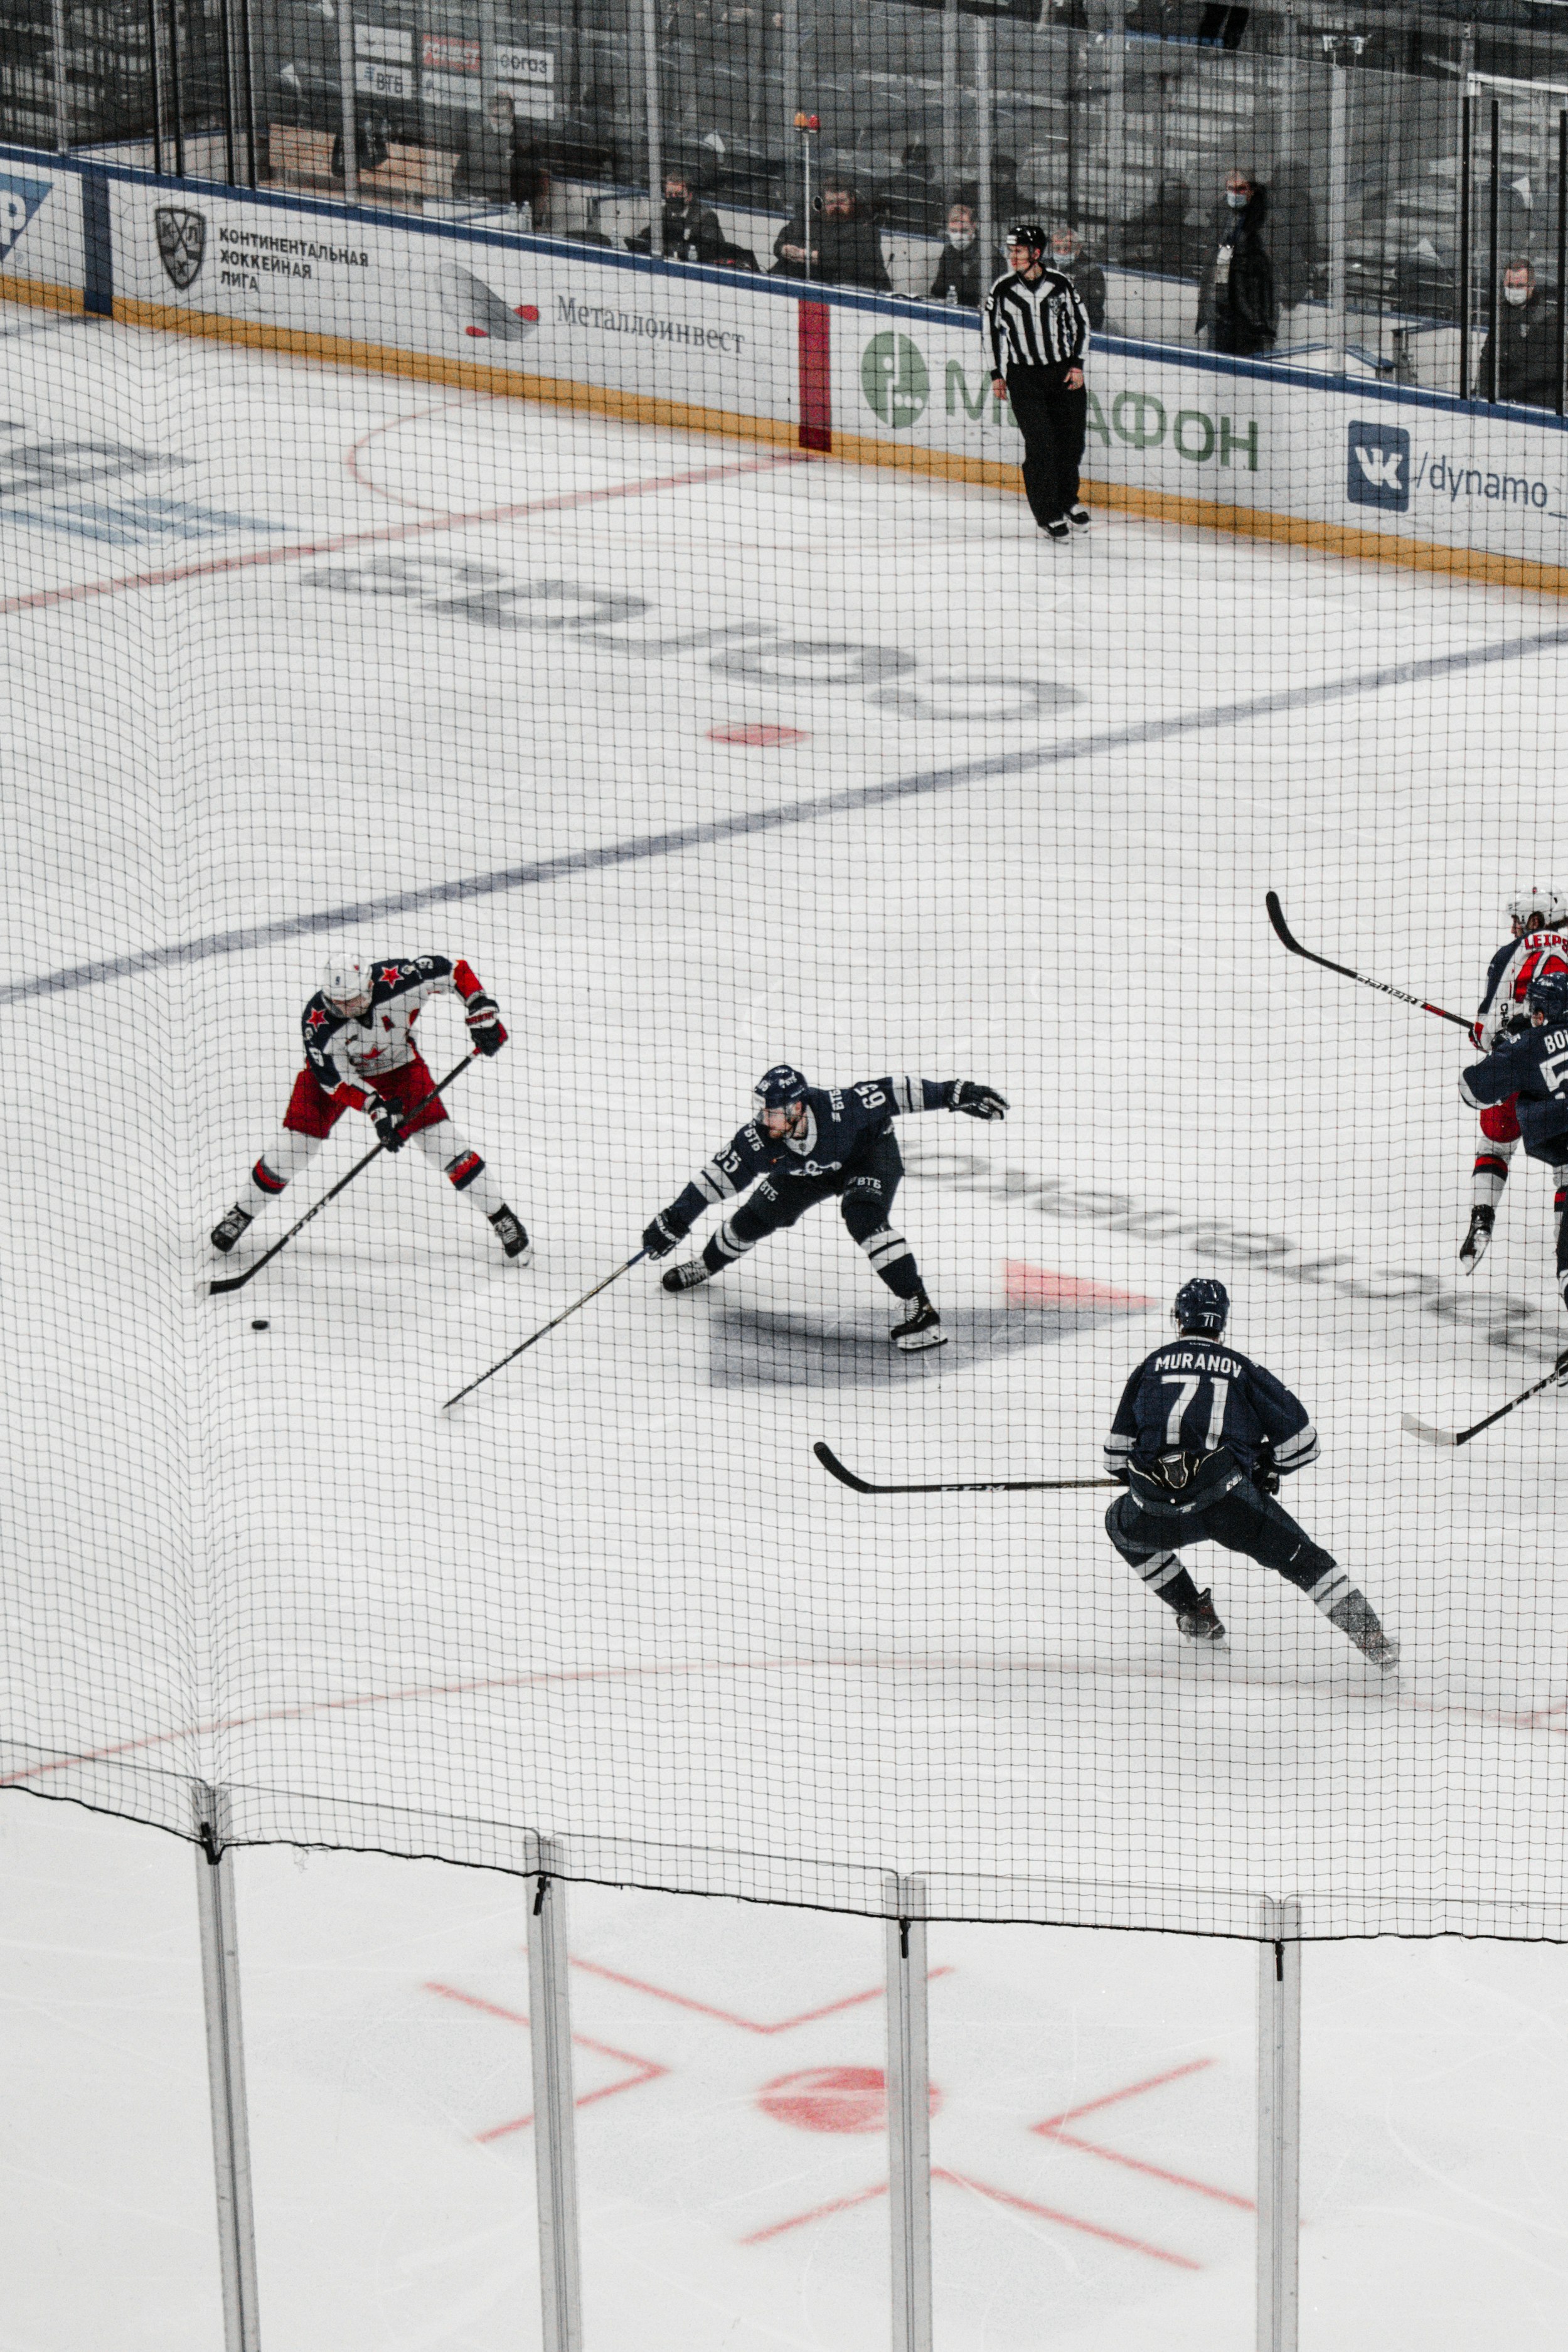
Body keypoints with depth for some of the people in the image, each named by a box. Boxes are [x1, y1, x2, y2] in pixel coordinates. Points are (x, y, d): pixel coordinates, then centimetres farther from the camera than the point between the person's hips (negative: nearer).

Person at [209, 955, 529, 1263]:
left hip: (397, 1064, 1)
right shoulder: (317, 1021, -34)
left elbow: (453, 970, -20)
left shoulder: (397, 979, -35)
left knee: (440, 1140, -8)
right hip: (333, 1067, -1)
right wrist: (376, 1109, -37)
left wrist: (482, 1013, -26)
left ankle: (501, 1217, 5)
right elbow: (333, 1078, -27)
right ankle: (244, 1212, 18)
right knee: (296, 1144, -6)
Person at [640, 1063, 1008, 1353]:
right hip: (809, 1171, 5)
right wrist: (675, 1220, -20)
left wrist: (957, 1093, -36)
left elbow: (894, 1092, -35)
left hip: (870, 1152, -4)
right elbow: (719, 1175, -21)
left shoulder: (840, 1107, -42)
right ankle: (706, 1265, 38)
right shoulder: (761, 1139, -30)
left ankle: (920, 1311, -29)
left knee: (864, 1219, -29)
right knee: (754, 1219, 5)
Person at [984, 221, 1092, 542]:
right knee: (1040, 444, -9)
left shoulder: (1061, 283, -6)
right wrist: (996, 373, 3)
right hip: (1023, 376, -2)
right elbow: (991, 329, 4)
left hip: (1064, 370, 2)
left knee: (1072, 440, 7)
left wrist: (1077, 365, -1)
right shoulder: (1002, 289, -7)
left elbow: (1080, 322, 5)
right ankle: (1049, 515, 0)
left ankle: (1067, 501, 31)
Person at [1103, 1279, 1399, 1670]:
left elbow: (1117, 1452, 21)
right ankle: (1369, 1635, -1)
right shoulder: (1242, 1369, 18)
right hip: (1228, 1498, -1)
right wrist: (1266, 1470, 33)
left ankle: (1195, 1615, 30)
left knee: (1121, 1522, 33)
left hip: (1159, 1508, 1)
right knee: (1301, 1557, 13)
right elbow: (1299, 1439, 15)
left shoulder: (1154, 1364, 21)